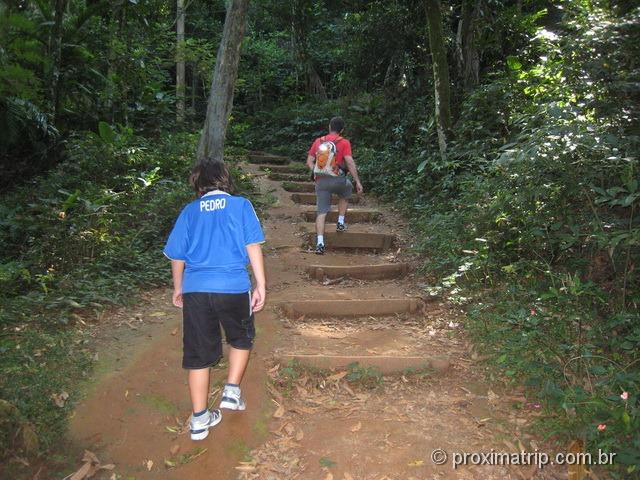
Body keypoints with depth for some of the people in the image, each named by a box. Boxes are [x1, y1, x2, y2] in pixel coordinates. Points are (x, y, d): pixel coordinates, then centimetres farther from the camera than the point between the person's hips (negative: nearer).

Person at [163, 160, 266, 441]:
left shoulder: (189, 211, 11)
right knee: (241, 339, 26)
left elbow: (177, 255, 13)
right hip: (234, 288, -1)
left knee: (198, 354, 11)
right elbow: (253, 246, -3)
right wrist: (261, 285, 0)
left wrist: (178, 289, 26)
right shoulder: (241, 205, 5)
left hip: (195, 290, 2)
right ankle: (232, 391, 19)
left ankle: (200, 420, 17)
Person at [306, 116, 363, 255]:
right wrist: (358, 182, -7)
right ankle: (340, 223, 27)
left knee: (321, 212, 4)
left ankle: (320, 243, -5)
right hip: (338, 180, -2)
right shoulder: (344, 142, -3)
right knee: (346, 193, 32)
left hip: (321, 181, 2)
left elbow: (309, 162, 9)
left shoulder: (318, 141, 8)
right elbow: (350, 163, -10)